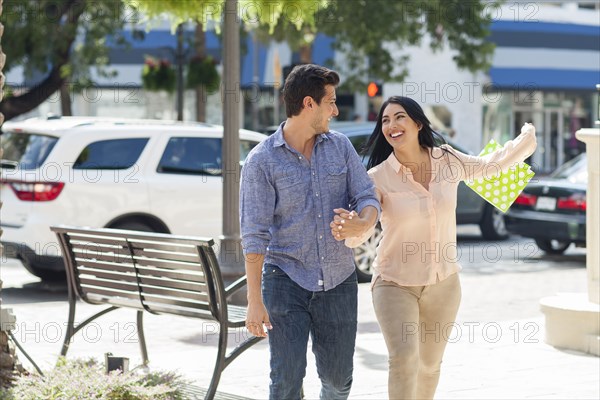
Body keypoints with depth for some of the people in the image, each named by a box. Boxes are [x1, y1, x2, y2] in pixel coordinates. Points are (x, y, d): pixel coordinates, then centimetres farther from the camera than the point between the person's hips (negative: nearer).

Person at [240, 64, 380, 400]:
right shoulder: (262, 161, -9)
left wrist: (363, 224, -25)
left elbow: (368, 198, 1)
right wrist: (255, 301, -14)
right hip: (286, 281, -4)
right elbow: (254, 235, -10)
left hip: (339, 282, 4)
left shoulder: (340, 146, 4)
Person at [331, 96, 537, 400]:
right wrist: (345, 229, -49)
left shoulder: (447, 160, -5)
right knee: (404, 359, -22)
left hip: (443, 284, 3)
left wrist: (526, 141, 17)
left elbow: (489, 165, 15)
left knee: (430, 365, 16)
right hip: (395, 284, -3)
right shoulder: (378, 177, -15)